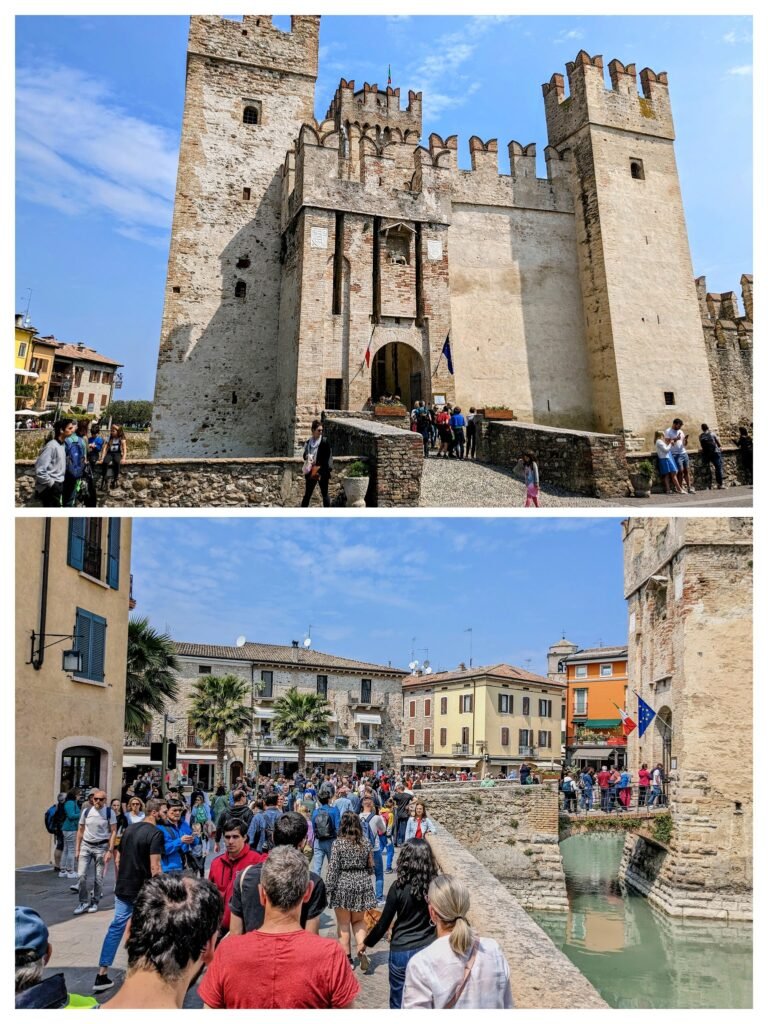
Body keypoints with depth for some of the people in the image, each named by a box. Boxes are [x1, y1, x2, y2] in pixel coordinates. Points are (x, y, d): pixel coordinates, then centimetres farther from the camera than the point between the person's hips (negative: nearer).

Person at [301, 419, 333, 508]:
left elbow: (328, 457, -7)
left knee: (325, 494, 1)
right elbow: (305, 455, 18)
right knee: (307, 494, 8)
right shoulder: (309, 442, 8)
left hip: (322, 472, -4)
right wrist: (307, 457, -6)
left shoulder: (324, 442, -6)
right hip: (311, 472, 4)